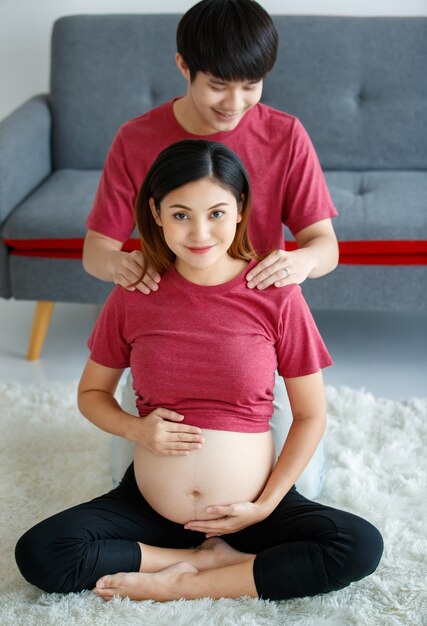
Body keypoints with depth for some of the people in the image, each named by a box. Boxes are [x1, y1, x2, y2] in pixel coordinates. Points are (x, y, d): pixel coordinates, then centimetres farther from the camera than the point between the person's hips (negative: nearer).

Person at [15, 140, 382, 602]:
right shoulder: (132, 296, -4)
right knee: (39, 554, -22)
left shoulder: (276, 295, -9)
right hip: (148, 505, 1)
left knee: (361, 546, -26)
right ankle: (215, 558, -10)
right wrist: (134, 427, -12)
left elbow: (310, 415, -2)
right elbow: (91, 393, 9)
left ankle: (178, 586, -16)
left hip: (247, 507, -1)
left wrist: (264, 507, -9)